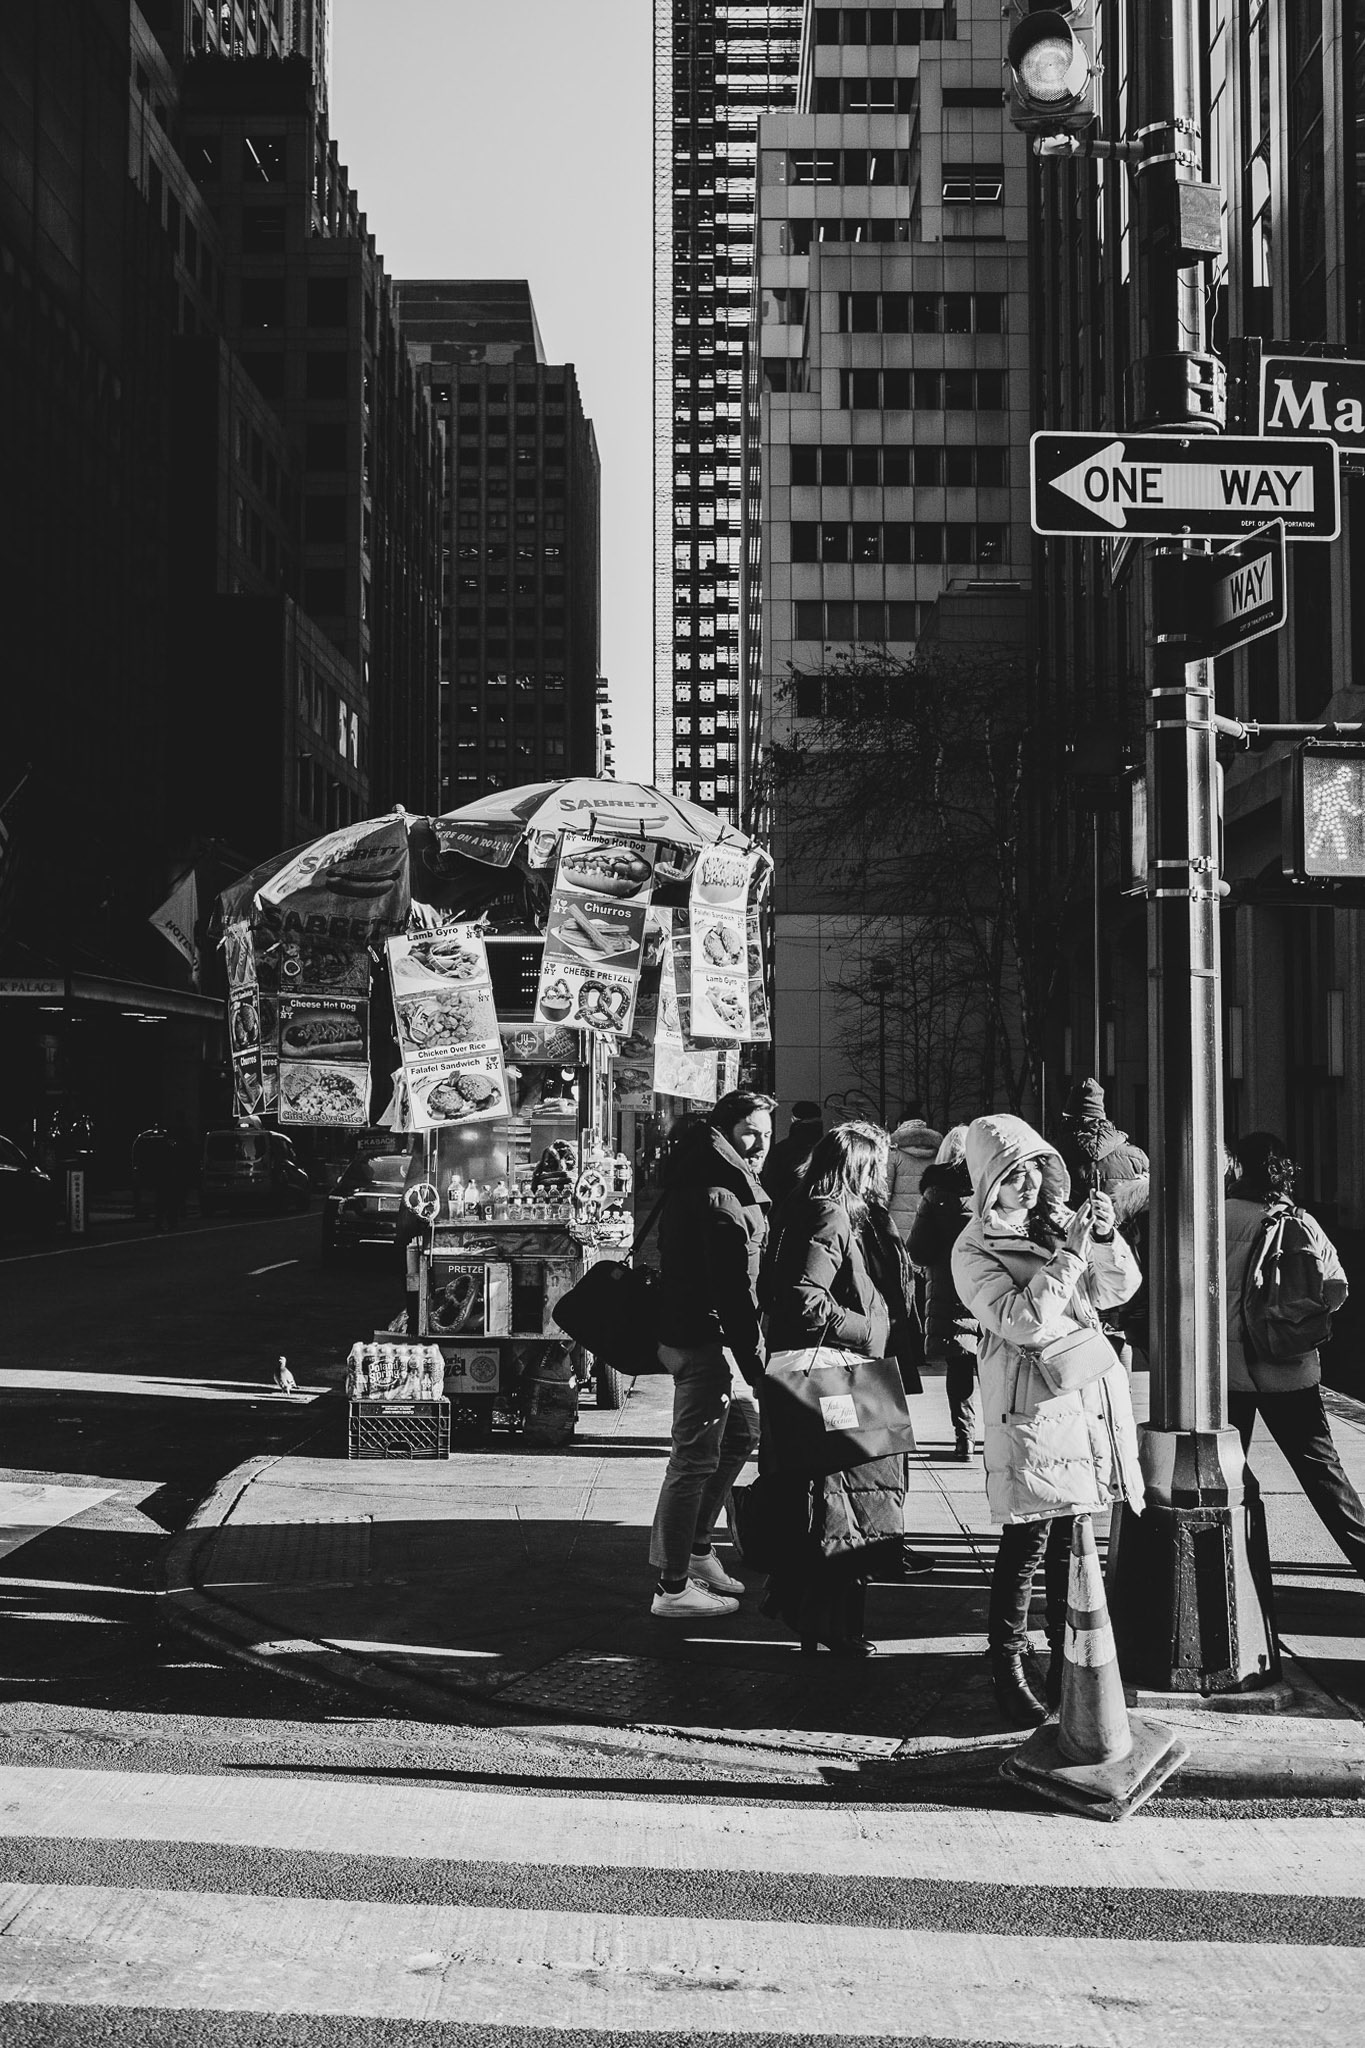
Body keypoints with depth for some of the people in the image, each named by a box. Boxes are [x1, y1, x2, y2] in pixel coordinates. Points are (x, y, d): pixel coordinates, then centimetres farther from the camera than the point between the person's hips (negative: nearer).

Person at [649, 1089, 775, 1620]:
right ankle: (673, 1587, 2)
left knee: (740, 1434, 23)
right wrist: (755, 1365, -21)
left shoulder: (715, 1184, 15)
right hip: (705, 1341, -11)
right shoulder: (720, 1198, -19)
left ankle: (696, 1548, 33)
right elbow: (734, 1290, -23)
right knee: (696, 1458, -5)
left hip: (709, 1336, 11)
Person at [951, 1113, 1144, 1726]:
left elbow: (1118, 1290, 10)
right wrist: (1070, 1255, -20)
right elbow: (1021, 1321, -18)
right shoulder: (975, 1250, -6)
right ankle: (1007, 1670, 5)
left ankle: (1066, 1661, 22)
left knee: (1070, 1542, 12)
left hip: (1089, 1396, 6)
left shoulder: (1059, 1220, 12)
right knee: (1026, 1545, -5)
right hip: (1029, 1404, -6)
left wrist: (1106, 1237, -8)